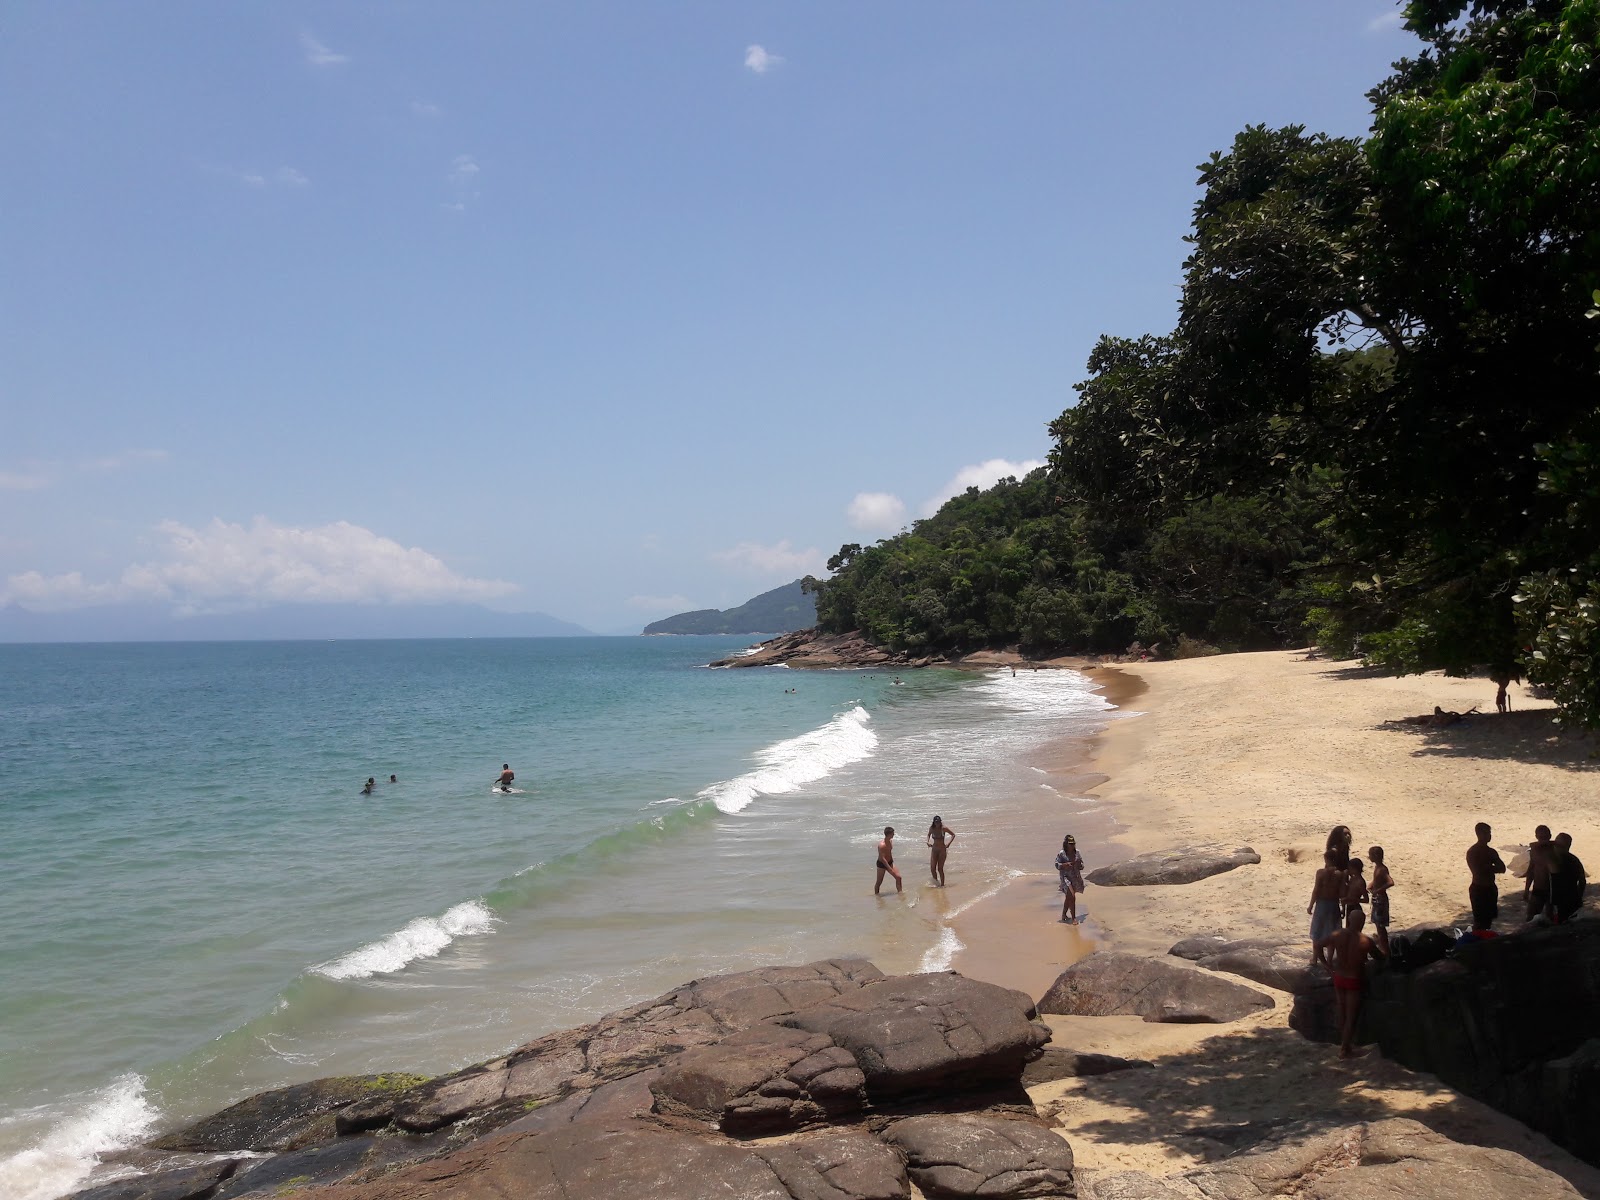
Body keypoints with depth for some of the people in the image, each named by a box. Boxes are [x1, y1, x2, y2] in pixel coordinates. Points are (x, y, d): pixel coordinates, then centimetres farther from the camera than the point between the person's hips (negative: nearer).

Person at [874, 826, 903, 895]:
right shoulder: (882, 845, -31)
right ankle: (876, 894, 25)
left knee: (898, 877, 0)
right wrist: (890, 869, -29)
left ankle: (900, 892, 12)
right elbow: (882, 858, -30)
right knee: (879, 882, 7)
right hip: (882, 864, -7)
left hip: (889, 862, 7)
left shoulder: (890, 841, -5)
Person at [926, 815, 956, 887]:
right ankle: (936, 882, 21)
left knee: (940, 869, -5)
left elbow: (953, 835, -1)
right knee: (932, 868, -3)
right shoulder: (931, 828, -1)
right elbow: (928, 835, 21)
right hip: (934, 850, 3)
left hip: (942, 850, -3)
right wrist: (928, 841, 2)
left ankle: (942, 884, 9)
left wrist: (948, 843, -12)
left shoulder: (944, 828, -11)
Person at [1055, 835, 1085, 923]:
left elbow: (1081, 866, 11)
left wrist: (1079, 864, -13)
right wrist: (1066, 864, -22)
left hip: (1076, 878, 6)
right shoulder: (1061, 854, -9)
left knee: (1069, 897, 17)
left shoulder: (1077, 853, 5)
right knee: (1072, 897, -16)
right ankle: (1073, 918, -12)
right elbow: (1057, 865, -7)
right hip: (1066, 877, -6)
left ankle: (1064, 915, 33)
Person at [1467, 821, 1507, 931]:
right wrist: (1492, 867, -9)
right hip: (1478, 889, -7)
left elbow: (1502, 869, 2)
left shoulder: (1491, 851, 9)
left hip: (1490, 888, 7)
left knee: (1488, 919, 11)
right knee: (1479, 921, -6)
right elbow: (1477, 871, -20)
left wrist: (1487, 868, -12)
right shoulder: (1472, 852, -12)